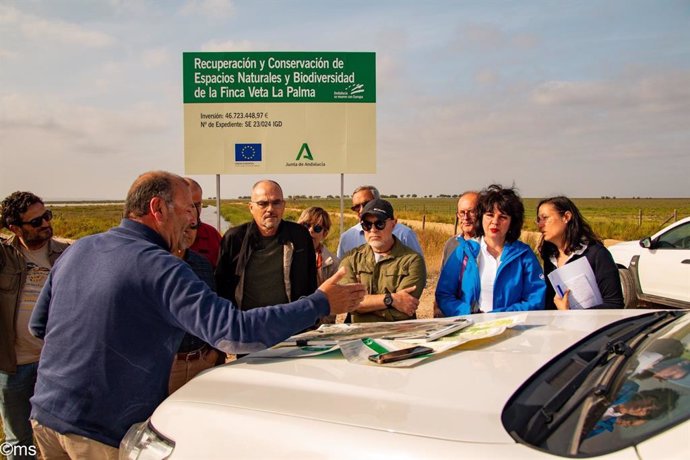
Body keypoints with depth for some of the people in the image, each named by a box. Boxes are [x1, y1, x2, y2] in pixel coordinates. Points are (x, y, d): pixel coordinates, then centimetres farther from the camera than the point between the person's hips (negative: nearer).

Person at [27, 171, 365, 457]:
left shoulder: (77, 249, 3)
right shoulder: (160, 268, -21)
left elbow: (38, 325, 14)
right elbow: (235, 333, -29)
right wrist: (321, 303, -23)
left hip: (45, 415, 7)